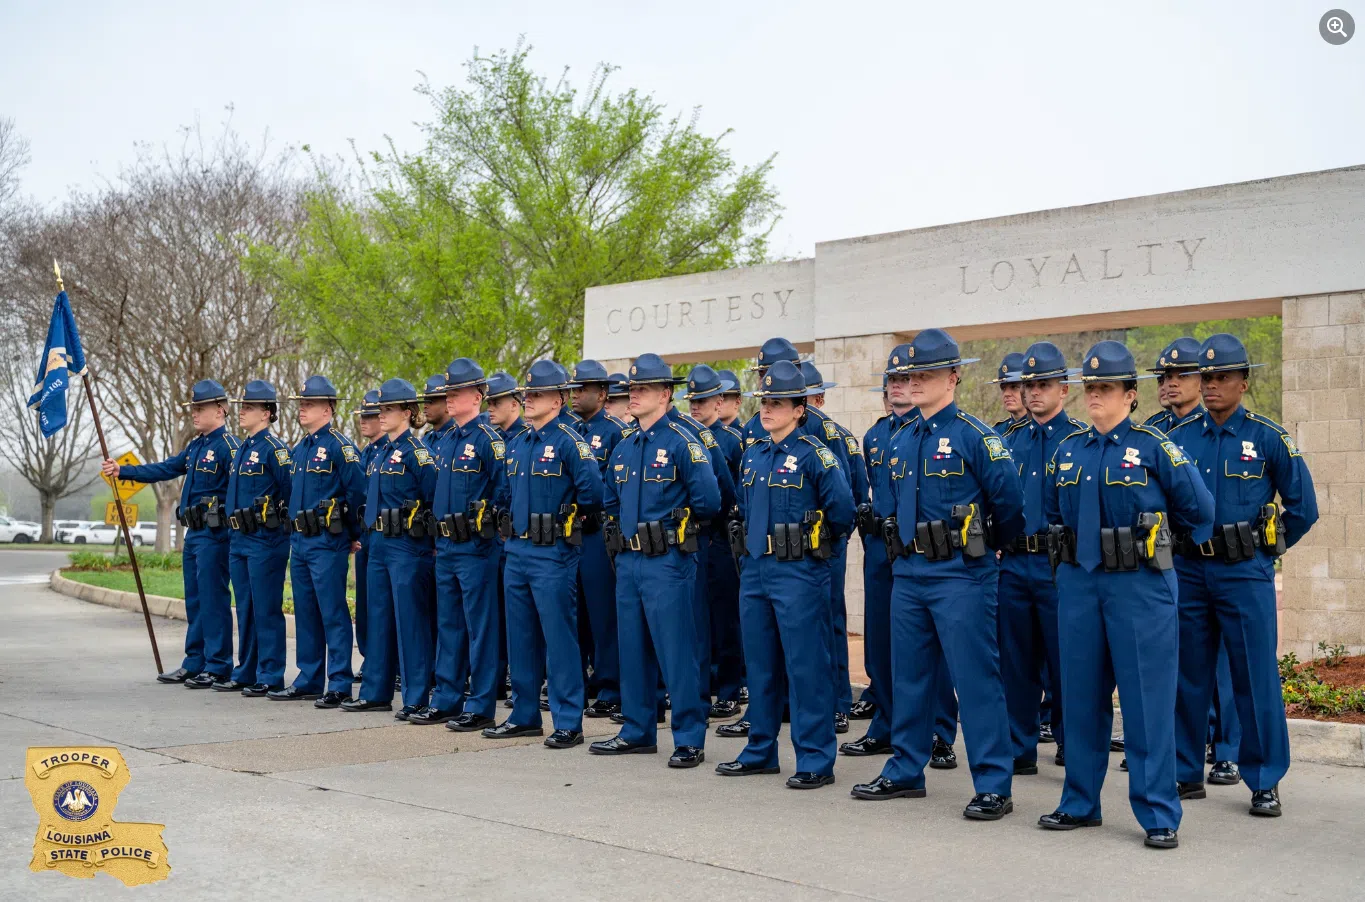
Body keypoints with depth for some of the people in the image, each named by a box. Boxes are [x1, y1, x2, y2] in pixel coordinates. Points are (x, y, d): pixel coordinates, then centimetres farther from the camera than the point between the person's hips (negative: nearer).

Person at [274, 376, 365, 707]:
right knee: (305, 614, 13)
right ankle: (308, 682, 20)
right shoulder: (298, 450, 15)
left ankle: (339, 686, -1)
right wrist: (295, 534, 19)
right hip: (299, 542, 9)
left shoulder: (340, 446, -11)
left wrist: (352, 533, -5)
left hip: (328, 543, -9)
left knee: (333, 614, -5)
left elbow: (357, 492, -13)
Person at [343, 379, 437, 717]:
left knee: (410, 620, -4)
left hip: (407, 546, -9)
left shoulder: (416, 451, -12)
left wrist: (421, 524, -8)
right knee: (379, 617, 13)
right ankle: (376, 692, 22)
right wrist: (373, 530, 18)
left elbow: (436, 498, -15)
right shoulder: (383, 451, 15)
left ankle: (417, 698, 2)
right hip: (379, 544, 9)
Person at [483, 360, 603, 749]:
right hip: (517, 552, 8)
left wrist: (569, 513, -4)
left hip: (553, 554, -8)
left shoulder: (568, 442, -12)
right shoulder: (517, 443, 13)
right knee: (521, 638, 13)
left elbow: (593, 490, -18)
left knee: (559, 639, -3)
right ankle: (525, 715, 24)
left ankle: (569, 723, 3)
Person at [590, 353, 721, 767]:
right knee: (633, 650, 13)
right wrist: (621, 530, 15)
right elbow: (609, 499, 27)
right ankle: (638, 732, 24)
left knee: (676, 653, -5)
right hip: (628, 562, 8)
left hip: (667, 562, -8)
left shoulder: (681, 442, -10)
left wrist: (679, 525, -1)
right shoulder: (624, 448, 14)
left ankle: (689, 740, 2)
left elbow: (709, 500, -15)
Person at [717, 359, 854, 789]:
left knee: (806, 666, -4)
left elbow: (842, 510, -13)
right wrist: (754, 540, 15)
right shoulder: (752, 454, 13)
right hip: (754, 571, 7)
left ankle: (816, 761, 3)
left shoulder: (813, 454, -10)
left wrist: (812, 538, 0)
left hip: (798, 573, -7)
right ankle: (760, 751, 24)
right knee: (760, 665, 14)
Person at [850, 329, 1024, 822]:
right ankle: (905, 772, 26)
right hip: (908, 576, 7)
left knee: (976, 678, -4)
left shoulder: (974, 435, -9)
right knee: (908, 676, 14)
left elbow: (1010, 501, -8)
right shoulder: (901, 440, 13)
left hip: (960, 577, -7)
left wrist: (986, 547, 5)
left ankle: (993, 785, 2)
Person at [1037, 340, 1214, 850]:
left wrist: (1157, 542, 12)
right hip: (1078, 583, 5)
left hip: (1140, 585, -5)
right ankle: (1080, 803, 21)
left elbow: (1199, 509, 1)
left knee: (1147, 699, -2)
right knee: (1081, 696, 10)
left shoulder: (1154, 447, -5)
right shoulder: (1067, 449, 9)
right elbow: (1052, 510, 23)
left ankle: (1159, 814, 6)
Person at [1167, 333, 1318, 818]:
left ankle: (1264, 783, 9)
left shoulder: (1269, 439, -3)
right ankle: (1186, 773, 20)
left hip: (1245, 576, -3)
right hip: (1189, 572, 3)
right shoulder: (1178, 437, 4)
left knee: (1257, 679, 0)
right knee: (1188, 677, 9)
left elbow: (1303, 508, 2)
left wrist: (1265, 548, 6)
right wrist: (1174, 542, 8)